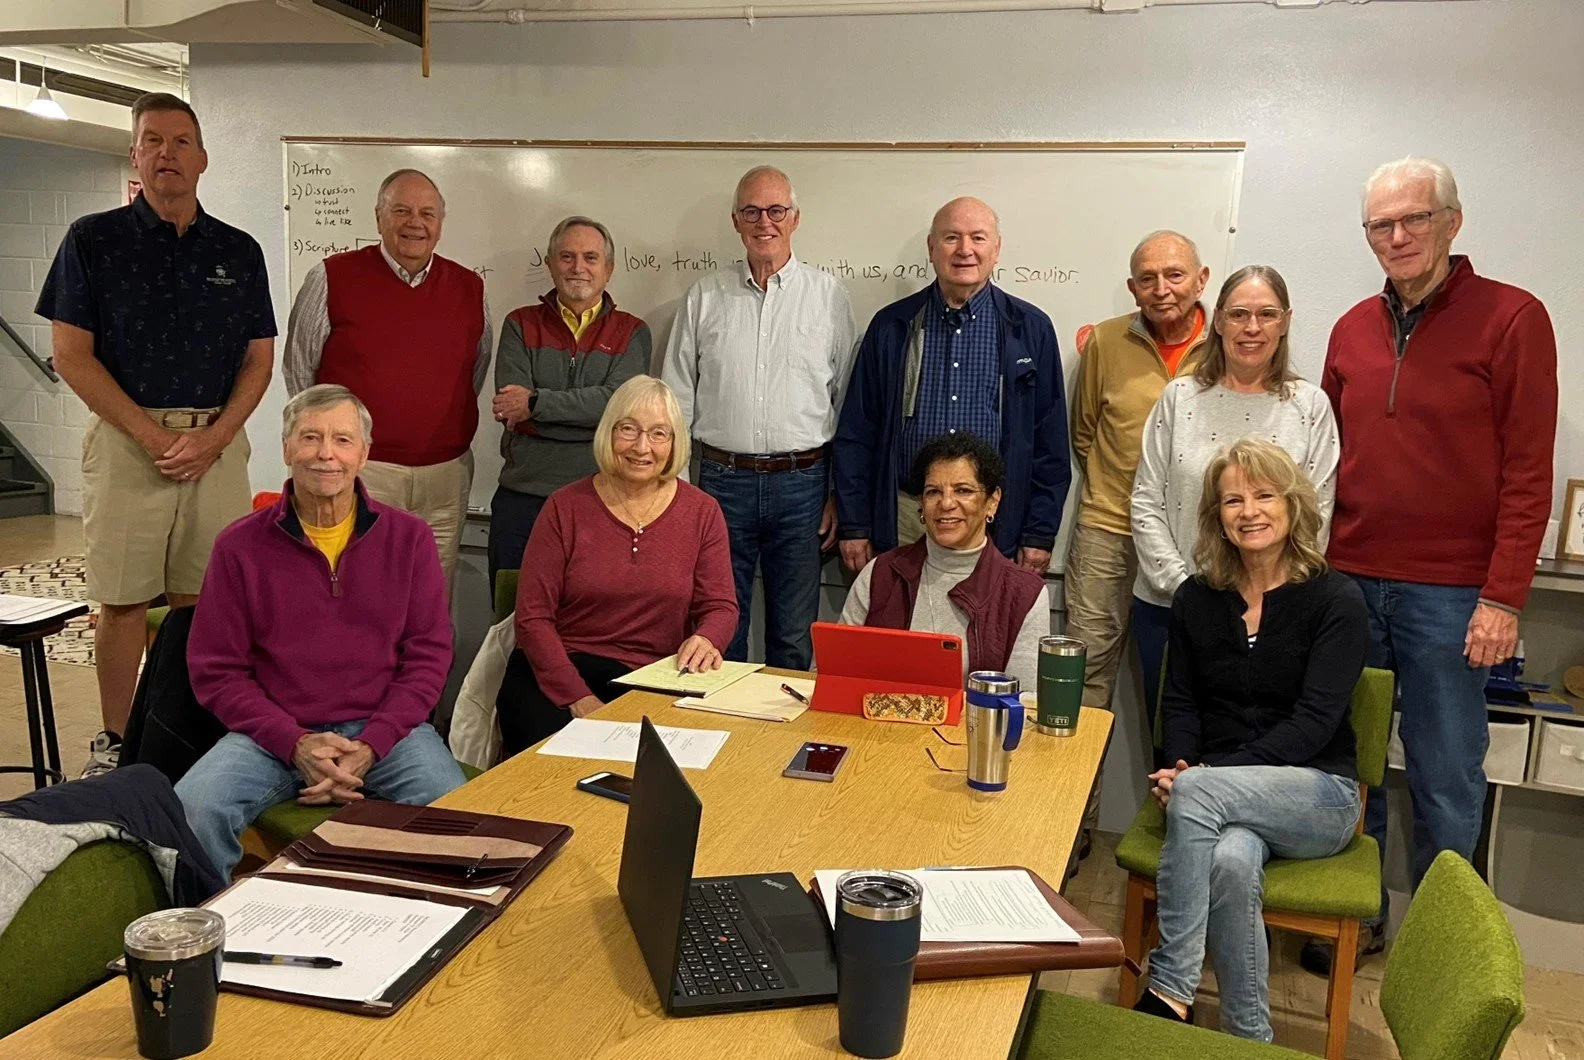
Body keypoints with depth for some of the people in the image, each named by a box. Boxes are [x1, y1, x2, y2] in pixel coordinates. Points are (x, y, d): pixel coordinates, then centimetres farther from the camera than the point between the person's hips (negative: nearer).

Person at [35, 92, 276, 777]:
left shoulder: (239, 251, 11)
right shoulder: (94, 239, 4)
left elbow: (259, 360, 8)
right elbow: (71, 355, -2)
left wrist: (213, 438, -8)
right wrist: (154, 436, -11)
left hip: (219, 444, 2)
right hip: (125, 439, -2)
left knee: (201, 600, 5)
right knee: (122, 599, 3)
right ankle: (115, 742, 15)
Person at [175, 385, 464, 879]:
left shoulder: (408, 538, 5)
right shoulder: (240, 545, 4)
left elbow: (429, 656, 2)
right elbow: (215, 671, 2)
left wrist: (370, 747, -12)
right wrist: (295, 743, -12)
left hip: (385, 730, 0)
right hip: (275, 734, 1)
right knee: (193, 810, -27)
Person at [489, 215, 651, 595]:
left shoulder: (632, 332, 6)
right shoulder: (521, 325, 8)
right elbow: (510, 411, -7)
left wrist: (536, 404, -11)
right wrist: (587, 412, -12)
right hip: (521, 498, 1)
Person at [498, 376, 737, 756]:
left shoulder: (702, 512, 6)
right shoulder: (566, 507, 1)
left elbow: (720, 606, 7)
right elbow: (533, 617, -2)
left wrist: (707, 639, -19)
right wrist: (577, 699, -14)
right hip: (557, 671, 0)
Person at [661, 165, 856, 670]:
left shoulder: (828, 294, 4)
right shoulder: (705, 297, 7)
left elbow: (847, 400, 5)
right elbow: (677, 399, 8)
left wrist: (838, 494, 1)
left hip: (802, 482, -1)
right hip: (723, 481, 1)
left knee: (794, 637, 8)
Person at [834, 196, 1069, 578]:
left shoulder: (1031, 328, 4)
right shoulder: (891, 326, 6)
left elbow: (1050, 442, 4)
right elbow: (856, 434, 6)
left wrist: (1039, 534, 0)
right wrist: (854, 526, 2)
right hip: (903, 520, 1)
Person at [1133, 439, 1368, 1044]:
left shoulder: (1336, 601, -4)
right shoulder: (1196, 599, 9)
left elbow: (1313, 722, -12)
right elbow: (1179, 702, 11)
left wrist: (1202, 774, -21)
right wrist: (1179, 764, -13)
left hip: (1316, 795, -2)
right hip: (1220, 795, 3)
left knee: (1197, 793, -33)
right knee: (1232, 860, -34)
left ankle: (1169, 992, -28)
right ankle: (1249, 1040, -19)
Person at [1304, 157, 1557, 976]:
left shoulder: (1512, 318, -4)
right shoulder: (1353, 329, 10)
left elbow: (1528, 472, -8)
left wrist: (1503, 599, -13)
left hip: (1449, 594, -4)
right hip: (1348, 584, 4)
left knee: (1445, 778, 5)